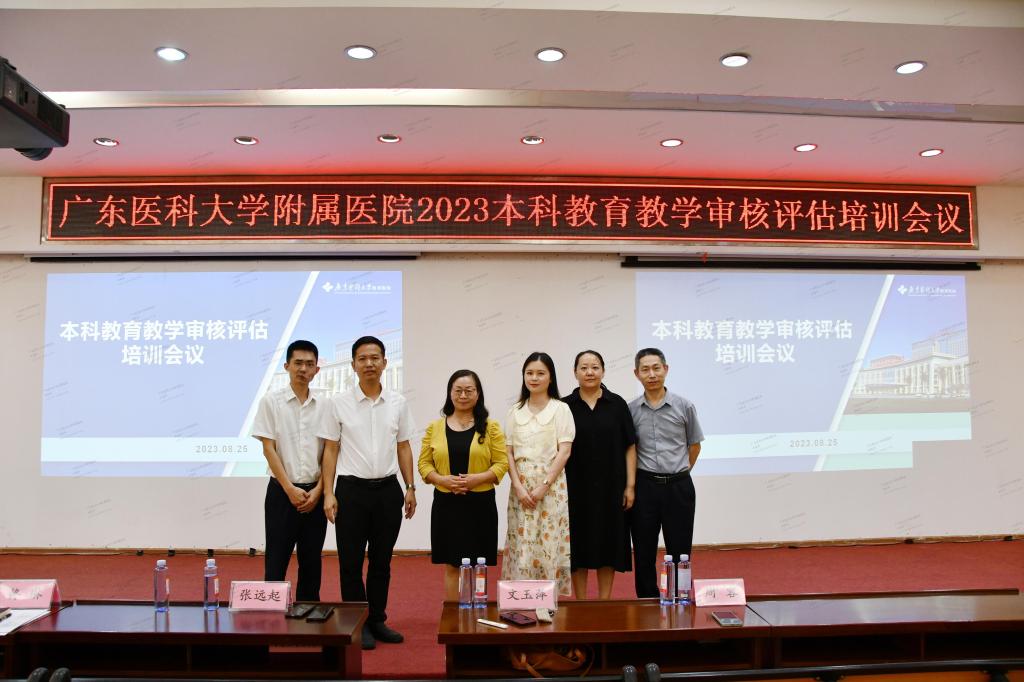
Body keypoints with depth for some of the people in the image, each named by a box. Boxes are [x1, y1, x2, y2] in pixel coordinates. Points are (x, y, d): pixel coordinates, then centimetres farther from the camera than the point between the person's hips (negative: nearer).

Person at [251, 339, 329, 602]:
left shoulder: (324, 404, 4)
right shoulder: (271, 401, -3)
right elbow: (268, 449, -6)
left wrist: (318, 490, -6)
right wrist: (290, 489, -12)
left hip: (315, 493, 3)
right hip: (282, 491, -3)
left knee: (312, 561, 10)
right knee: (276, 560, 2)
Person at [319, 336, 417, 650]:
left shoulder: (398, 403, 4)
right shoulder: (338, 404, -3)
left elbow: (404, 448, 9)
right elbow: (330, 450, -1)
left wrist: (410, 488, 4)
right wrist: (328, 493, -6)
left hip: (388, 489, 2)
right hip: (352, 489, -2)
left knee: (381, 561, 12)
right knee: (351, 561, 4)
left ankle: (377, 620, 25)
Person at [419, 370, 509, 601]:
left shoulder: (490, 427, 3)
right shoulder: (435, 427, 7)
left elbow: (502, 463, -1)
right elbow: (424, 463, 6)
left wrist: (478, 478, -17)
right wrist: (442, 479, -13)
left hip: (480, 504, -1)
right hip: (446, 504, 1)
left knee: (477, 567, 5)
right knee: (451, 566, 7)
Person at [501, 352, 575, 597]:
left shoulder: (560, 409, 1)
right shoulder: (515, 412, 11)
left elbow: (564, 451, -5)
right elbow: (509, 452, 6)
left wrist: (544, 486, -12)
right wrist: (519, 487, -7)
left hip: (551, 483, -3)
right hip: (521, 485, 3)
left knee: (549, 543, -2)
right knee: (522, 544, 1)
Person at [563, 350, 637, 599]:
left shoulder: (617, 404, 2)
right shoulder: (565, 406, 1)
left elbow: (630, 447, 3)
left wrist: (630, 485, -2)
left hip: (610, 489, 1)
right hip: (576, 489, 0)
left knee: (609, 545, 7)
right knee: (579, 547, 5)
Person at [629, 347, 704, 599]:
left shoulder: (684, 406, -1)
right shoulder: (631, 410, 0)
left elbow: (694, 445, 11)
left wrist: (680, 472, 9)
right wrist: (630, 484, 5)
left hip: (678, 486, 0)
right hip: (645, 486, 1)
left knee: (680, 552, 5)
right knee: (644, 552, 7)